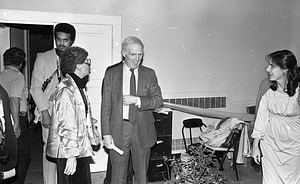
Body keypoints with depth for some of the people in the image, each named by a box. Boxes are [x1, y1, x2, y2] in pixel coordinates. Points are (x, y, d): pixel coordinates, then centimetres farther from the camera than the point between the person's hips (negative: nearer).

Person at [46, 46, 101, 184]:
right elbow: (66, 126, -22)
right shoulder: (66, 90, -20)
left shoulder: (78, 87, 10)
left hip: (81, 149, 9)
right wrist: (71, 155, -22)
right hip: (69, 152, -9)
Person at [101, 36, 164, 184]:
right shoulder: (111, 73, 0)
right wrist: (106, 134, -8)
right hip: (118, 130, -1)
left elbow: (158, 100, -2)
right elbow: (105, 105, -2)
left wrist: (136, 100, -17)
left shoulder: (149, 74, 4)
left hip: (142, 131, 2)